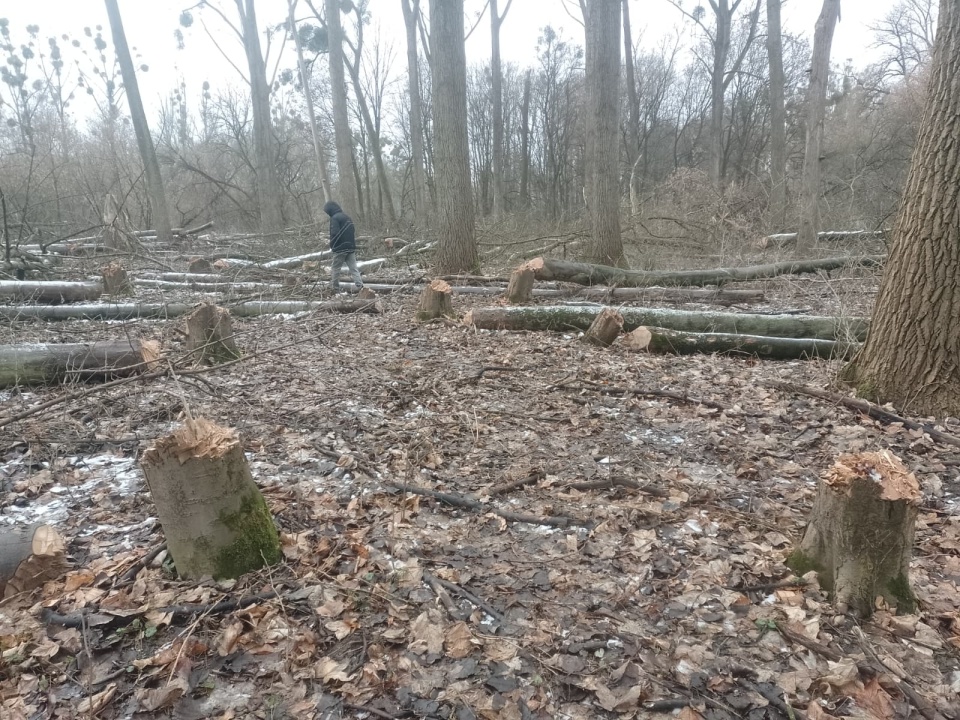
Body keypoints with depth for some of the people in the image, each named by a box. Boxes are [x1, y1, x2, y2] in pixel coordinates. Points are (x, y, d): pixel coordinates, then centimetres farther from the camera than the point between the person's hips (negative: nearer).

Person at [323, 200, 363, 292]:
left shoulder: (334, 218, -10)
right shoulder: (347, 216, 16)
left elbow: (335, 233, -21)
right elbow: (354, 232, 18)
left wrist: (332, 245, -7)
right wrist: (353, 244, 17)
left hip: (340, 248, -7)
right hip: (351, 247, 7)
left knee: (335, 269, 5)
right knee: (353, 268, 5)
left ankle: (334, 288, 10)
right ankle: (360, 286, -5)